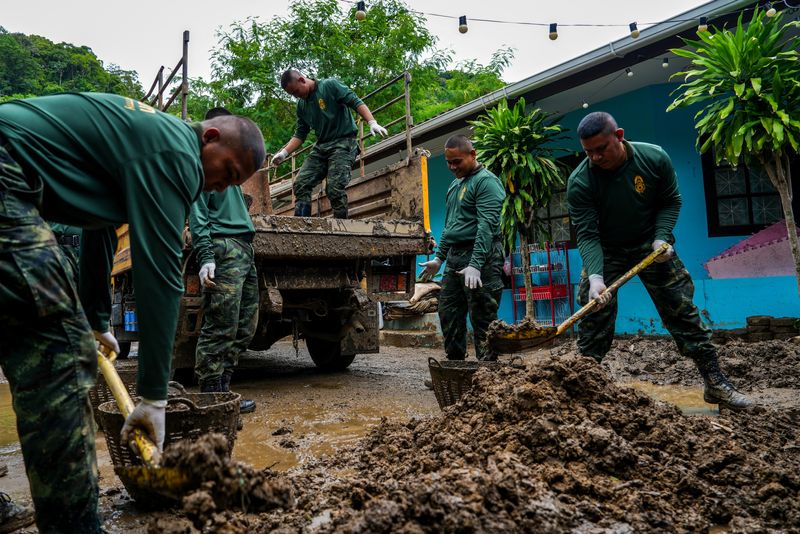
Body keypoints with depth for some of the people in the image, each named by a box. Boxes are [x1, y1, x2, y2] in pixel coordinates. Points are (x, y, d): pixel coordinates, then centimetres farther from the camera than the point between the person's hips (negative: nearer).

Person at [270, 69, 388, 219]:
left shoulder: (330, 85, -4)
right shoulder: (302, 105, 15)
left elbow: (356, 103, -10)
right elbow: (300, 134, 17)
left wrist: (372, 123, -24)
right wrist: (284, 153, 4)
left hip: (343, 142, -7)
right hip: (321, 146, 7)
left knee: (335, 188, -19)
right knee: (301, 183, -7)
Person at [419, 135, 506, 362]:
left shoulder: (486, 181, -8)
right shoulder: (454, 185, 20)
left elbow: (487, 225, -19)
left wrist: (475, 265, -26)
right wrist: (439, 258, 22)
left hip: (480, 258, -9)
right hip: (454, 257, 9)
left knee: (482, 318, -5)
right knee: (448, 314, 10)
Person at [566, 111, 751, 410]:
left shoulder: (655, 158, -16)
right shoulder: (579, 182, -22)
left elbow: (670, 201, -1)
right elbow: (587, 234, -24)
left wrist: (661, 237, -17)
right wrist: (594, 276, -37)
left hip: (651, 245, 1)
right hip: (605, 251, -1)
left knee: (682, 311, 1)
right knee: (593, 317, -6)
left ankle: (716, 384, 10)